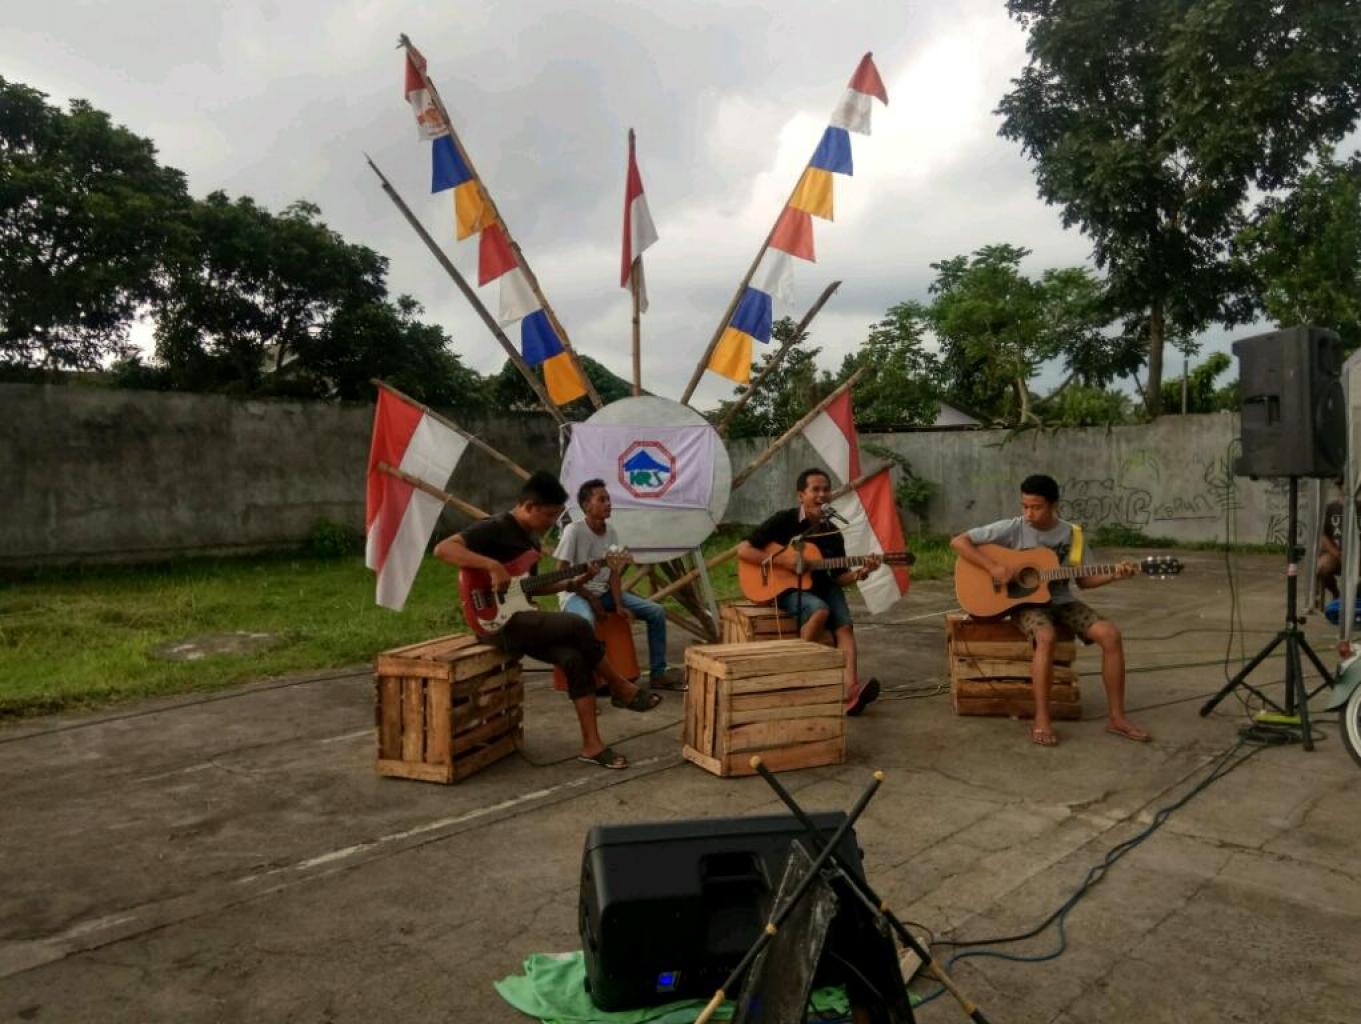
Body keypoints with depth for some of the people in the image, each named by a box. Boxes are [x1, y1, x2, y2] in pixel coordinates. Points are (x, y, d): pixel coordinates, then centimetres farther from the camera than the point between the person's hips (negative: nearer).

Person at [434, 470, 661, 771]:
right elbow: (442, 549, -25)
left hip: (520, 619, 9)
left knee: (575, 658, -14)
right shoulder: (493, 528, -13)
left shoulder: (531, 537, 15)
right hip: (497, 622, -8)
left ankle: (591, 745, -10)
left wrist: (570, 583, 9)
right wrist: (492, 565, -32)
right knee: (578, 626, -22)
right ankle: (622, 690, -2)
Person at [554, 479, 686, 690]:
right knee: (587, 621, -43)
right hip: (577, 595, -7)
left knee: (657, 611, -5)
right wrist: (591, 599, -14)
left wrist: (619, 605, -12)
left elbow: (614, 573, 2)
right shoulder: (574, 530, -16)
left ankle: (657, 674, 3)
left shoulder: (611, 532, 3)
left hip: (604, 592, 7)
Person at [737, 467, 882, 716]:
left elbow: (839, 577, 7)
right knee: (820, 610, -33)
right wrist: (782, 560, -22)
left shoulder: (832, 533, 6)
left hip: (821, 588, 5)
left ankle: (850, 690, -37)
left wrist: (861, 573, -13)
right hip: (786, 589, -5)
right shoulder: (784, 520, -9)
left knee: (844, 626, -21)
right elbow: (743, 550, -14)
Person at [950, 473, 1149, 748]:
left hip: (1061, 601, 4)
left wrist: (1113, 575, -10)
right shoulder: (1012, 529, -10)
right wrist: (992, 567, -24)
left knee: (1110, 634, -18)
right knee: (1046, 637, -36)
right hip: (1025, 601, -4)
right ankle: (1041, 720, -26)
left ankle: (1116, 717, -6)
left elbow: (1084, 581, 8)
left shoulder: (1071, 535, 1)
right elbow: (958, 542, -15)